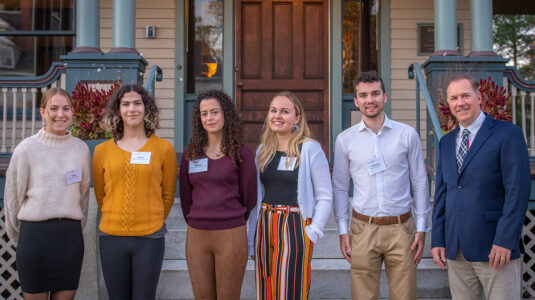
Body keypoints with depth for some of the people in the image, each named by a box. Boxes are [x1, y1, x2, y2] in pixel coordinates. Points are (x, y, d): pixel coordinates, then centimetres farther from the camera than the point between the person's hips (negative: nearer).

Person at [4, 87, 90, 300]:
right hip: (34, 234, -2)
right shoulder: (26, 149, -3)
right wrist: (19, 238, 10)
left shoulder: (81, 149, 5)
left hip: (71, 236, 2)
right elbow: (13, 196, 4)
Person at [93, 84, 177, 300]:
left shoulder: (164, 148, 0)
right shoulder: (102, 151, 3)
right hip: (111, 236, 2)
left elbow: (168, 194, 8)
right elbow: (100, 195, 13)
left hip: (150, 238, -1)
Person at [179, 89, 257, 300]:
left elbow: (248, 195, 2)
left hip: (231, 236, -3)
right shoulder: (190, 153, 7)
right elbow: (185, 195, 12)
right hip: (196, 235, 3)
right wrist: (195, 222, 11)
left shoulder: (240, 153, -3)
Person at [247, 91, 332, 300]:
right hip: (265, 228, 6)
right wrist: (252, 239, 12)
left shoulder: (310, 149, -8)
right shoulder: (263, 150, 10)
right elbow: (257, 197, 14)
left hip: (294, 228, -5)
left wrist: (313, 232, -13)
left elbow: (325, 196, -7)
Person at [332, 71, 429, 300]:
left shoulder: (407, 135, 1)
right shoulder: (345, 139, 3)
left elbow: (420, 184, 5)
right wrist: (342, 231, 3)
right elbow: (339, 188, 7)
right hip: (363, 229, 0)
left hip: (401, 228, 0)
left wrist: (421, 228, 2)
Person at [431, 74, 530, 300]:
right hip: (455, 249, 5)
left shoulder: (508, 134, -4)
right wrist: (438, 240, 7)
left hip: (495, 248, -5)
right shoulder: (446, 142, 14)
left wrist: (505, 241, -14)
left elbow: (517, 191, -9)